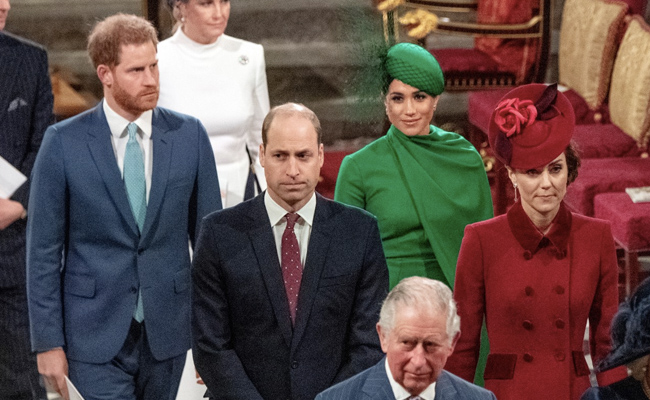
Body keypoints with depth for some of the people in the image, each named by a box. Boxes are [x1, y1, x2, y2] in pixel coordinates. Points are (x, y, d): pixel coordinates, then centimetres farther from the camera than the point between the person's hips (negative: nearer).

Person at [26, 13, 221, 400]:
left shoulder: (189, 135, 1)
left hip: (168, 330, 3)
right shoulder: (64, 142, -6)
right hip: (96, 336, -2)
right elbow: (44, 249, -3)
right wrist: (47, 342, -5)